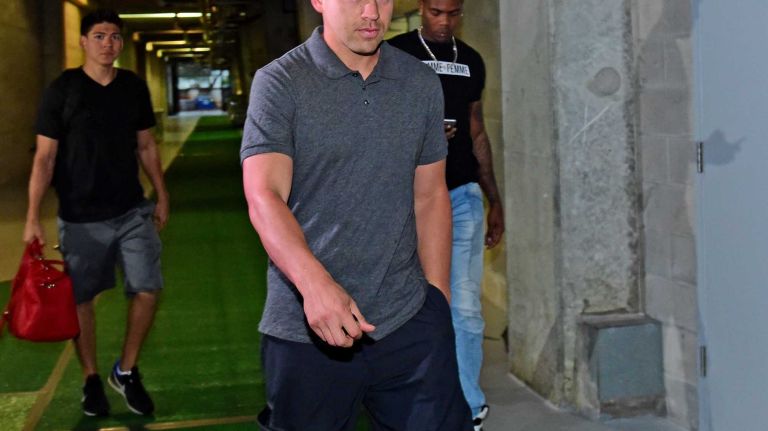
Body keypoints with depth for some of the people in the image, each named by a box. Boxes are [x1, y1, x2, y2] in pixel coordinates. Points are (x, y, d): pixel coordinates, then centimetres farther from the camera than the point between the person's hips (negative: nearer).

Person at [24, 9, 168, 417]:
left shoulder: (134, 87, 5)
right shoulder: (62, 89, -7)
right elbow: (44, 157, -7)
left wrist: (161, 195, 13)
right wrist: (33, 217, -13)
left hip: (132, 211, 3)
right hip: (80, 217, -3)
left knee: (147, 290, -2)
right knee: (80, 299, 6)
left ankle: (126, 371, 19)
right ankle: (91, 379, 25)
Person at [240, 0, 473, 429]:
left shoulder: (423, 84, 8)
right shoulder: (279, 83, -5)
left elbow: (431, 197, 13)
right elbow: (264, 197, -16)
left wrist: (439, 300, 10)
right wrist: (314, 283, -32)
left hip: (410, 319, 3)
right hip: (307, 330, -2)